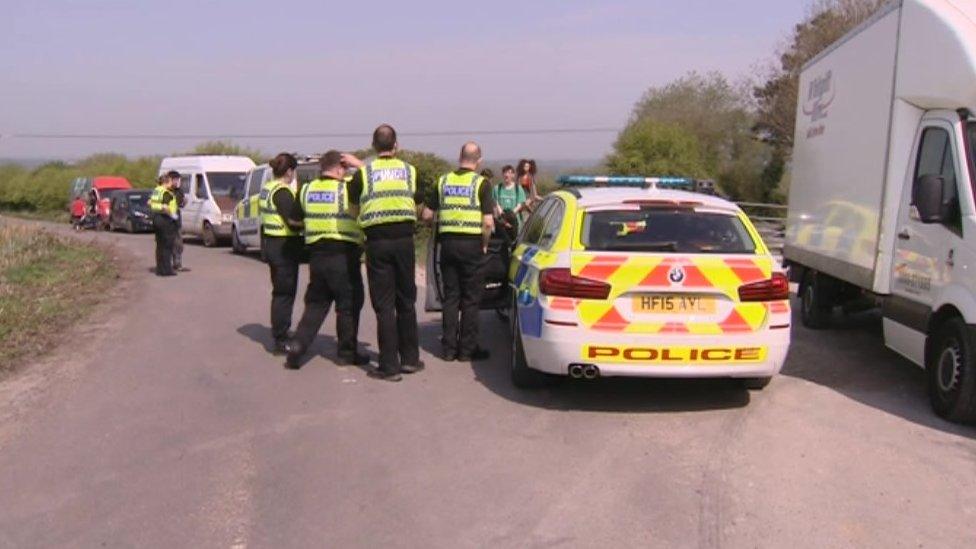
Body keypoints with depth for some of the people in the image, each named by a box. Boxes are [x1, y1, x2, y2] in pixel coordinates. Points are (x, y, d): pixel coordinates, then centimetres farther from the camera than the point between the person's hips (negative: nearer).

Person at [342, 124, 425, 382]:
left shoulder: (364, 172, 0)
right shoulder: (409, 170, 6)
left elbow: (352, 199, 8)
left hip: (377, 241, -2)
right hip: (404, 239, 2)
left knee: (384, 305, 1)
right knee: (406, 302, 14)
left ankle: (389, 366, 2)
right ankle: (410, 358, 21)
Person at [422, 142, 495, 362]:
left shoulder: (443, 181, 7)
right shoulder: (481, 183, -6)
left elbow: (427, 214, 8)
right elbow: (488, 222, -14)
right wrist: (484, 245, 0)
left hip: (447, 243, 4)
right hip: (472, 244, -4)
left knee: (450, 296, 11)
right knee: (471, 299, 4)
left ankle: (449, 348, 13)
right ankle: (467, 349, 8)